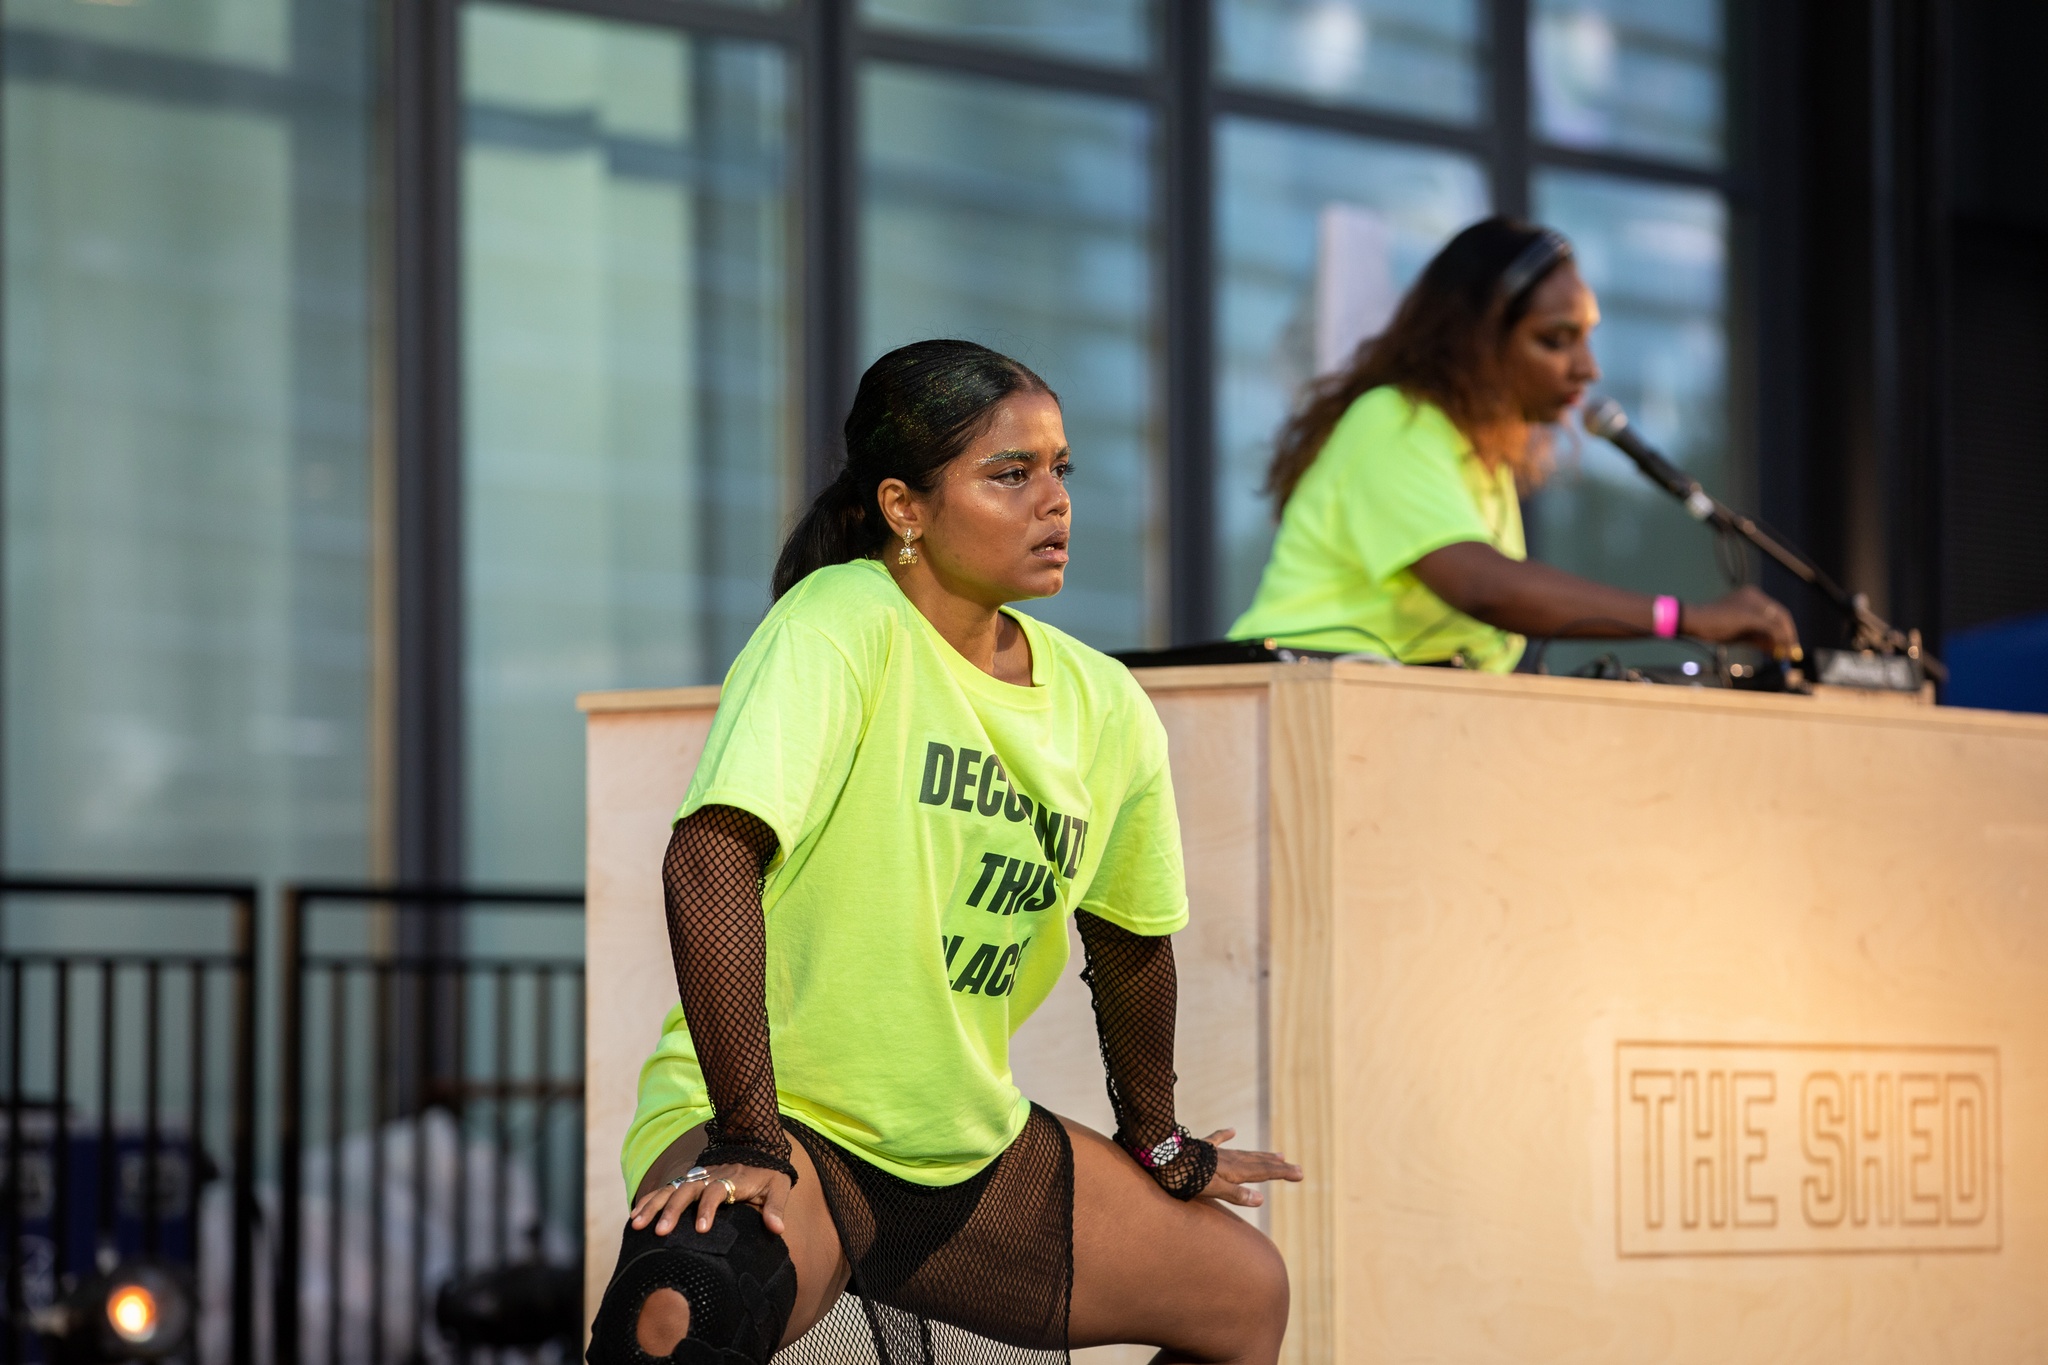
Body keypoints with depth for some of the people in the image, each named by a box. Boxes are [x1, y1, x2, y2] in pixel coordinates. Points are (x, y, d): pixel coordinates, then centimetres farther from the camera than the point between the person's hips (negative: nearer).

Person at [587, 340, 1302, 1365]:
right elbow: (710, 859, -29)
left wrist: (1155, 1144, 29)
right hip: (776, 1125, -8)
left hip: (970, 1149, 8)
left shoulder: (1105, 709, 1)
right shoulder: (842, 627, -19)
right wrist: (748, 1136, -30)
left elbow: (1130, 940, 18)